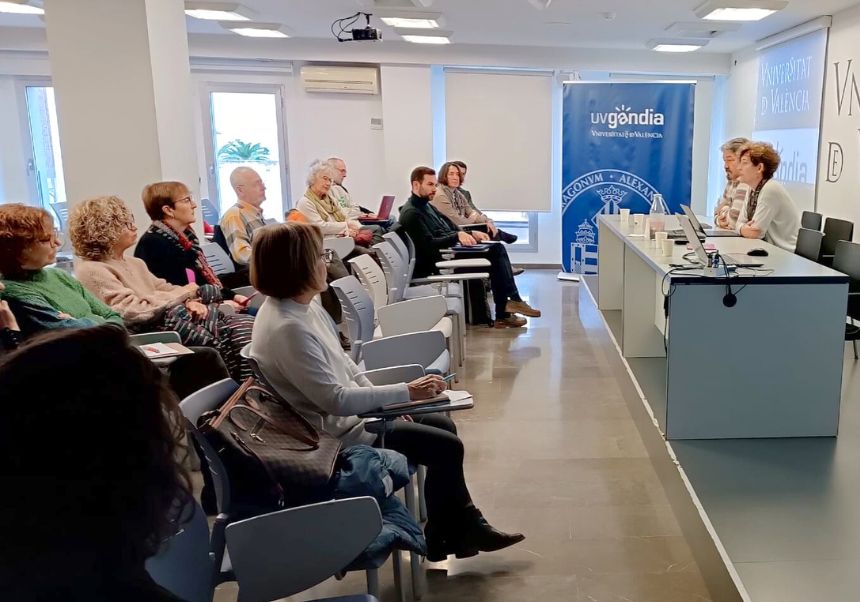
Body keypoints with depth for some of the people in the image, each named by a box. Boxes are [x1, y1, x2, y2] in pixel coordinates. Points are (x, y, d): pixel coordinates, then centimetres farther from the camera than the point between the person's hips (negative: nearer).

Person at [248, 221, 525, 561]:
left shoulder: (303, 305, 1)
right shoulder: (287, 327, -29)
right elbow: (336, 400, -29)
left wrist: (387, 401, 1)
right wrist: (405, 392, -22)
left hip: (348, 415, 10)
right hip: (337, 434, -10)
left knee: (442, 425, 13)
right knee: (447, 447, -4)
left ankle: (467, 527, 24)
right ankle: (440, 540, 20)